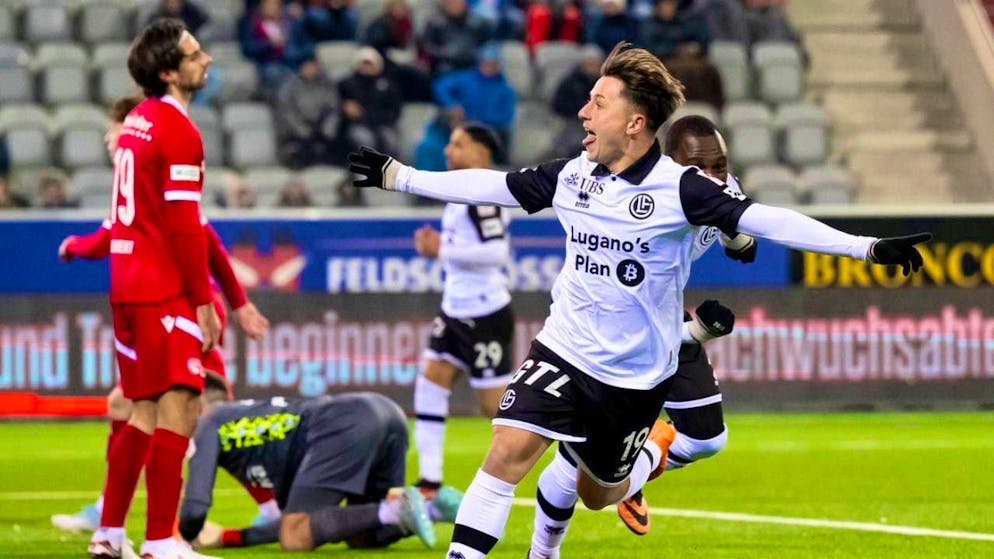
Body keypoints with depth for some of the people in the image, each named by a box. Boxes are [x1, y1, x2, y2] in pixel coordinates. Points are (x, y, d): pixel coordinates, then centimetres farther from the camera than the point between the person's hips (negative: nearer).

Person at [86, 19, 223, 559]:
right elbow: (183, 227, -17)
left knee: (145, 413, 16)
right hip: (166, 292, -9)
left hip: (128, 286, 9)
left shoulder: (138, 122, 14)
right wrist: (203, 302, -14)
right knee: (177, 409, -9)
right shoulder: (178, 131, -13)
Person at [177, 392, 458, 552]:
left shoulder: (210, 424, 15)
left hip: (345, 427, -9)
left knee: (295, 538, -9)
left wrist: (187, 538, 26)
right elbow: (297, 521, 36)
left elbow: (195, 509, 4)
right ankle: (436, 506, -4)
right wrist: (228, 538, 39)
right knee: (361, 537, 19)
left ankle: (395, 510, -23)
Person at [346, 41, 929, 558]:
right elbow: (490, 186, 7)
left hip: (637, 374, -2)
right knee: (510, 449, -20)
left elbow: (764, 219, -23)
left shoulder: (680, 188, -18)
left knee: (597, 494, 14)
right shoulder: (571, 176, -4)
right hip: (565, 352, 2)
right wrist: (398, 176, 11)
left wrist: (867, 247, -30)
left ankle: (654, 447, 47)